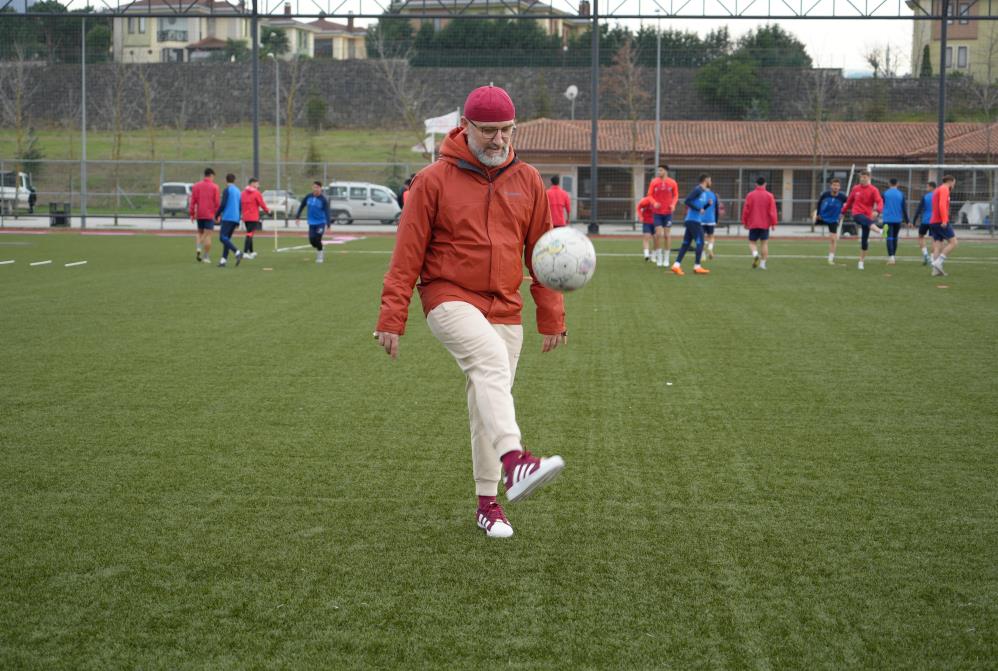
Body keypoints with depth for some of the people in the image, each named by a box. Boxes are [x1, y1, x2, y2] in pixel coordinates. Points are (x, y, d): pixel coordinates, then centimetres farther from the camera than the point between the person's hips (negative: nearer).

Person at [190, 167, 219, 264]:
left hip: (199, 215, 3)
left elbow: (193, 201, 3)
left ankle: (199, 249, -4)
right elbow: (216, 202, -6)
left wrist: (192, 214, 7)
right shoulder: (214, 187, -4)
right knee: (207, 235, 0)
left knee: (200, 233, 19)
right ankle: (206, 257, -1)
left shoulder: (196, 186, 5)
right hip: (210, 215, -3)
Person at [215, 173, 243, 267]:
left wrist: (216, 215, -1)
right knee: (227, 238, 9)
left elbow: (223, 204, -13)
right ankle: (224, 260, 0)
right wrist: (238, 222, 24)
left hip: (227, 217, -8)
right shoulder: (238, 191, 18)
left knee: (222, 237, -12)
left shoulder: (227, 190, -5)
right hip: (235, 219, 8)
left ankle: (237, 253, -29)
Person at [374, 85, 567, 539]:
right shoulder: (434, 180, -4)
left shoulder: (527, 181, 7)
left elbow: (542, 252, 11)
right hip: (449, 298, -4)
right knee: (492, 360, -31)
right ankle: (513, 462, -47)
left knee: (489, 403, 8)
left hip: (504, 310, 5)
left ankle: (487, 503, 18)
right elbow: (407, 254, -4)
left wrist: (551, 316, 8)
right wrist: (392, 317, -9)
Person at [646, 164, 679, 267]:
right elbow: (650, 195, 3)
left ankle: (666, 259, 10)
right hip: (657, 212, 0)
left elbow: (676, 195, 8)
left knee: (667, 235, 2)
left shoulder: (672, 183, -2)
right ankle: (659, 258, 5)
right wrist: (654, 202, -16)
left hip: (668, 212, 0)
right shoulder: (654, 182, -1)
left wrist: (673, 204, -10)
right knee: (659, 234, -6)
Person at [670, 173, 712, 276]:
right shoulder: (698, 190, -9)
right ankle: (697, 266, -5)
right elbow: (687, 201, -19)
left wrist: (709, 204, 9)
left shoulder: (704, 192, 19)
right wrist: (698, 209, -19)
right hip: (694, 220, -9)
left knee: (686, 243, 6)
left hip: (691, 221, 9)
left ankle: (676, 265, 3)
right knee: (700, 242, -7)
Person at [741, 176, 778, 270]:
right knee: (764, 243, 8)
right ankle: (762, 263, 4)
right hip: (765, 224, 0)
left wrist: (744, 222, 8)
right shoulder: (769, 196, -3)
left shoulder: (750, 195, -2)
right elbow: (772, 211, -5)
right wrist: (773, 223, 0)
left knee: (752, 242, 8)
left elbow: (745, 210, -1)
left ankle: (755, 254, -21)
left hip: (753, 224, 0)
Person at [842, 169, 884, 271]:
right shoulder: (855, 189, 8)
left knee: (864, 240, 1)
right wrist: (843, 211, 26)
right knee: (867, 220, -37)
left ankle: (861, 261, 15)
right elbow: (849, 201, 20)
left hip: (867, 216, 0)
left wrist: (877, 210, -35)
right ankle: (879, 231, -65)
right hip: (857, 214, 0)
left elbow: (879, 201, -15)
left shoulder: (873, 190, -2)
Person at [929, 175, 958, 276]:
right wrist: (944, 221, -26)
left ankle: (935, 269, -4)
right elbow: (942, 205, -19)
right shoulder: (944, 189, -6)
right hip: (941, 222, -9)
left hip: (934, 222, 9)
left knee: (937, 246, 5)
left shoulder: (937, 190, 24)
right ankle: (938, 262, -18)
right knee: (953, 242, -8)